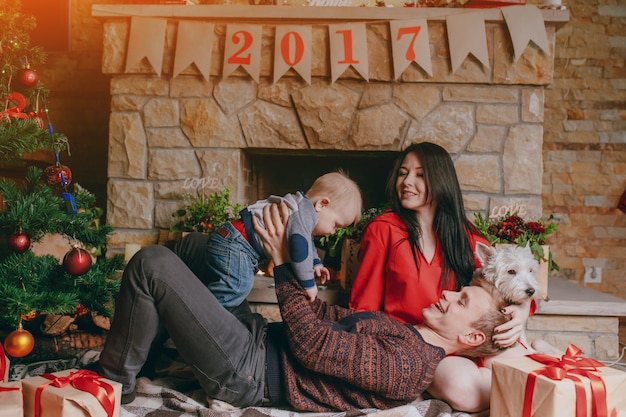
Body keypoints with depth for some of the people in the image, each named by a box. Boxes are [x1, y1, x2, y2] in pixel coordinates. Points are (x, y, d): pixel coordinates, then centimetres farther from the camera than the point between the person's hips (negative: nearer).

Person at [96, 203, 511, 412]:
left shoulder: (408, 363, -19)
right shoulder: (403, 332, 11)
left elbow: (313, 344, -23)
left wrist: (283, 265, -18)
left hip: (245, 370, -10)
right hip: (260, 334, 10)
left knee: (152, 263, -20)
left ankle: (117, 381, -1)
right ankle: (142, 354, 26)